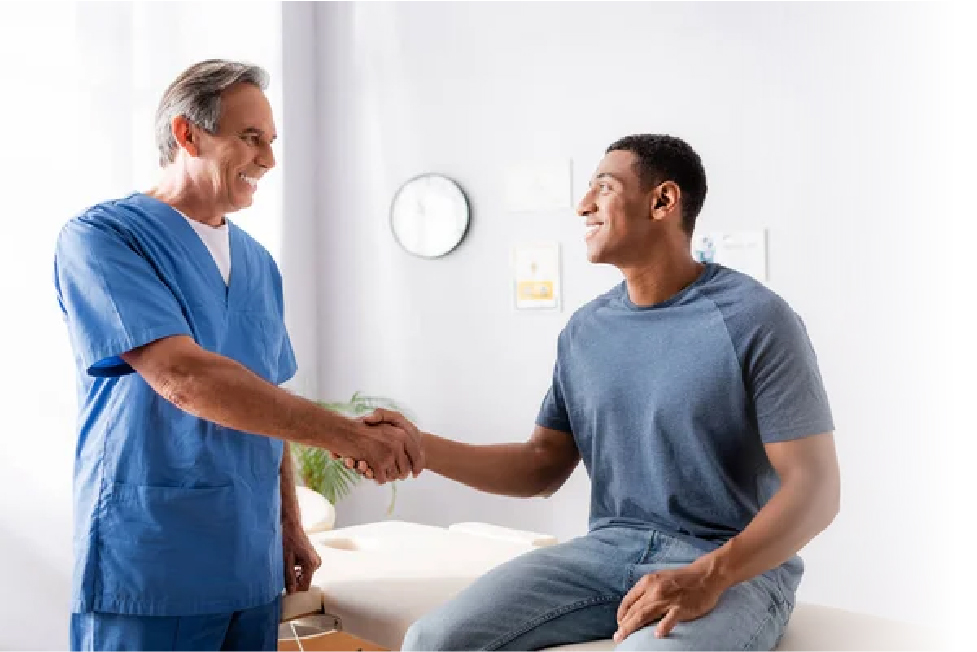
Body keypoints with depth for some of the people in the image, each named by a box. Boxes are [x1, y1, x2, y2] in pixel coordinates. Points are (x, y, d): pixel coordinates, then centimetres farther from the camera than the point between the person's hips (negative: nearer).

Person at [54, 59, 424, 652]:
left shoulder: (259, 264, 12)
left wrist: (291, 525, 12)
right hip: (148, 569, -6)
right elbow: (183, 378, -22)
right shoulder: (103, 237, -9)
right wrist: (346, 434, -24)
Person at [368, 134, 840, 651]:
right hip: (607, 549, 5)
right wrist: (421, 448, 0)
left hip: (735, 566, -4)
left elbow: (815, 485, -11)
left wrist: (706, 577, -26)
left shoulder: (753, 319, -9)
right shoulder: (584, 330, 9)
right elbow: (545, 466, 14)